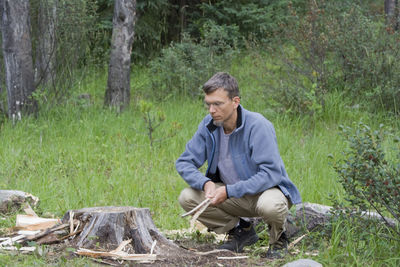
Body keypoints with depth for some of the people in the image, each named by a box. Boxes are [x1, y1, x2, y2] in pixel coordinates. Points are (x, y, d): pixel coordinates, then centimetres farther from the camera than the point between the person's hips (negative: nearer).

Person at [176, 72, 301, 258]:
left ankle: (278, 239, -2)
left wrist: (229, 191, -34)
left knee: (270, 205, -40)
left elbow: (271, 173, -30)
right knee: (187, 198, -15)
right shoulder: (209, 125, -8)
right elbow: (184, 163, -4)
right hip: (232, 196, 6)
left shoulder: (258, 126, -25)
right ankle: (241, 230, 6)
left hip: (266, 189, -6)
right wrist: (205, 183, -25)